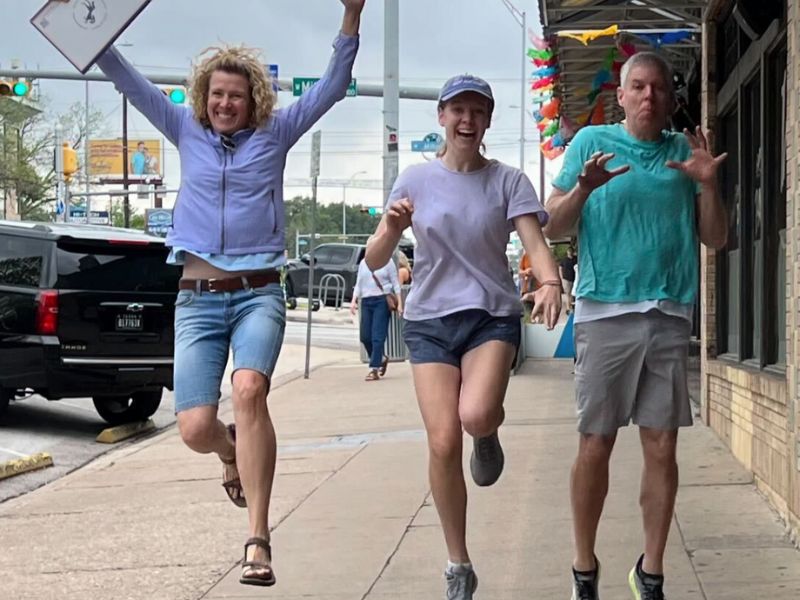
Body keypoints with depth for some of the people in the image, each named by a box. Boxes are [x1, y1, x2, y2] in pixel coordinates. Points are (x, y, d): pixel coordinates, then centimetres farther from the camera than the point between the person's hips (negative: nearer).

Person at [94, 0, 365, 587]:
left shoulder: (275, 134, 9)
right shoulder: (187, 132, 14)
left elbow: (333, 86, 5)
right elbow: (129, 81, 13)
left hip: (258, 293, -2)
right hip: (197, 298, 2)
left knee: (249, 388, -31)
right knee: (195, 429, -11)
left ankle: (259, 540, -28)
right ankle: (233, 452, 30)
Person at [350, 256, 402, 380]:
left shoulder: (387, 261, 2)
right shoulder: (363, 263, 14)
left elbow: (395, 283, 2)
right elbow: (358, 284, 17)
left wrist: (399, 303, -3)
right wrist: (354, 301, 3)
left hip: (382, 301, -5)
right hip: (366, 301, 5)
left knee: (378, 337, -9)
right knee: (365, 337, 2)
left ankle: (374, 369, -8)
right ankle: (381, 359, 26)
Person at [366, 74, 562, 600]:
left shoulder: (508, 181, 1)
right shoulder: (416, 181, 4)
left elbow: (535, 243, -12)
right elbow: (375, 262, 2)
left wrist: (550, 282, -34)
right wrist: (391, 230, -20)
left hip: (493, 316, -1)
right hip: (430, 321, 1)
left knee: (476, 415, -29)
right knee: (443, 443, -9)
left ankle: (490, 432, 12)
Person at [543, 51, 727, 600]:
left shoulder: (685, 150, 12)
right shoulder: (592, 142, 6)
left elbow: (715, 239, 11)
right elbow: (553, 227, 4)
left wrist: (708, 185, -6)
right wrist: (584, 188, -15)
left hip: (670, 315, 2)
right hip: (605, 310, -2)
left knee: (662, 447, 2)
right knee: (596, 445, 0)